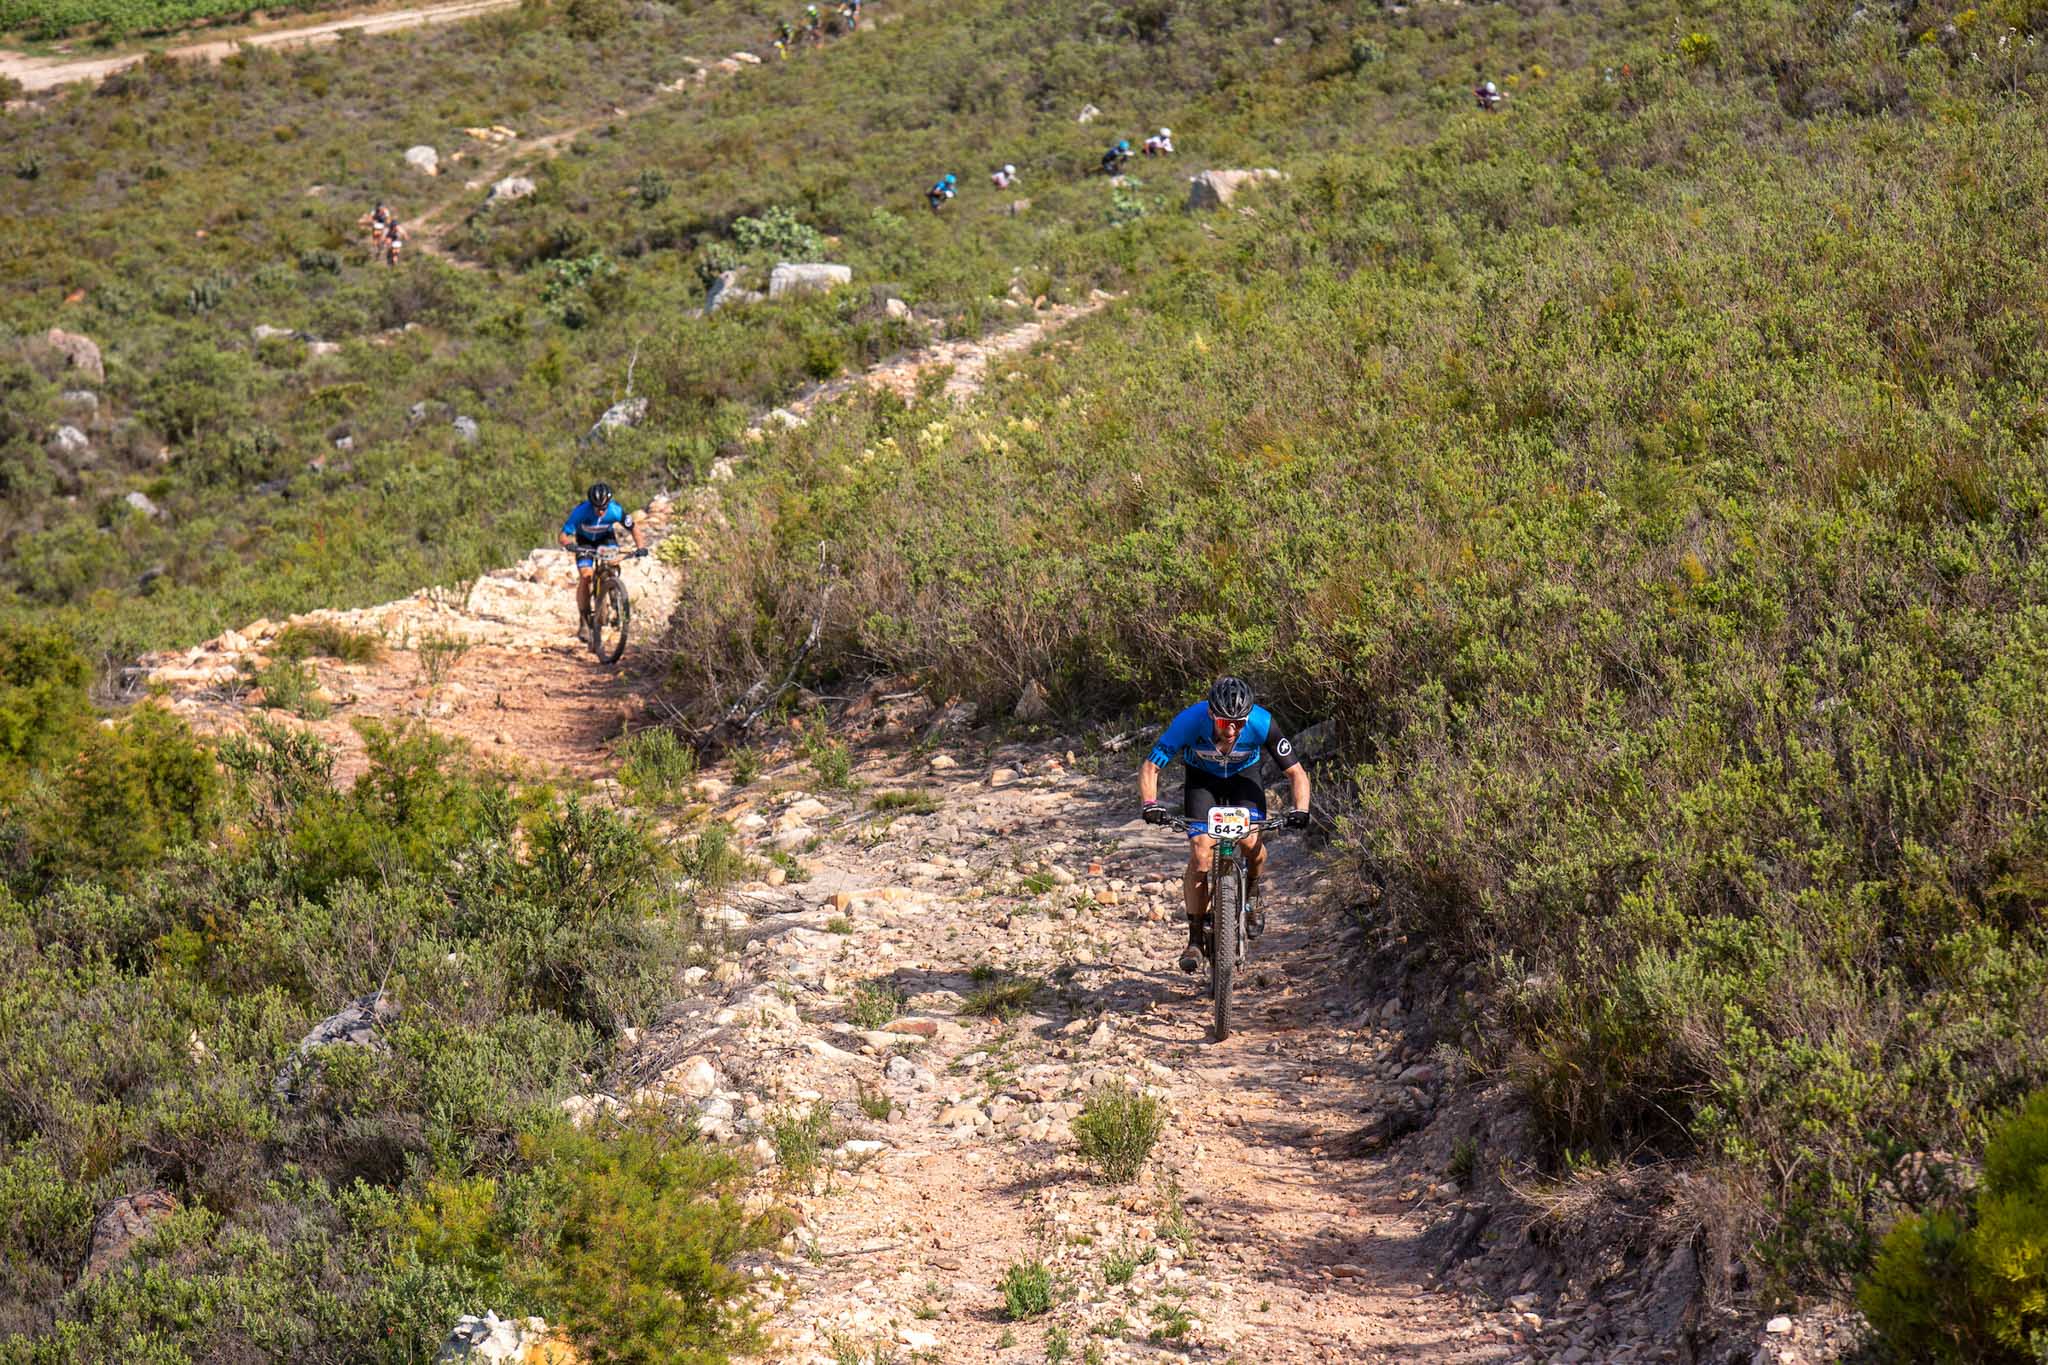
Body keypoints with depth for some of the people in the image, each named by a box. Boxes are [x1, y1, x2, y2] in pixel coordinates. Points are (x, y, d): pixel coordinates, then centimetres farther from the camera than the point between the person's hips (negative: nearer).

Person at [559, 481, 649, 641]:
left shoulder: (616, 511, -31)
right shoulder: (581, 511, -35)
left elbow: (633, 529, -18)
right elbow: (564, 535, -33)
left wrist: (641, 547, -34)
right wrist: (569, 545, -55)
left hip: (606, 539, 1)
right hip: (585, 542, -1)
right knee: (585, 577, -19)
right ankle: (583, 622, -12)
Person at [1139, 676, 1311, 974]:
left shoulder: (1262, 724, -32)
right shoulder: (1189, 721, -34)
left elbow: (1296, 772, -22)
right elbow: (1150, 768, -27)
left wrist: (1300, 809, -39)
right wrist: (1151, 804, -45)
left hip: (1243, 775, 0)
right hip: (1202, 778, 0)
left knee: (1251, 840, -26)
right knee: (1200, 854, -17)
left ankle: (1252, 894, 7)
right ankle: (1195, 939, -6)